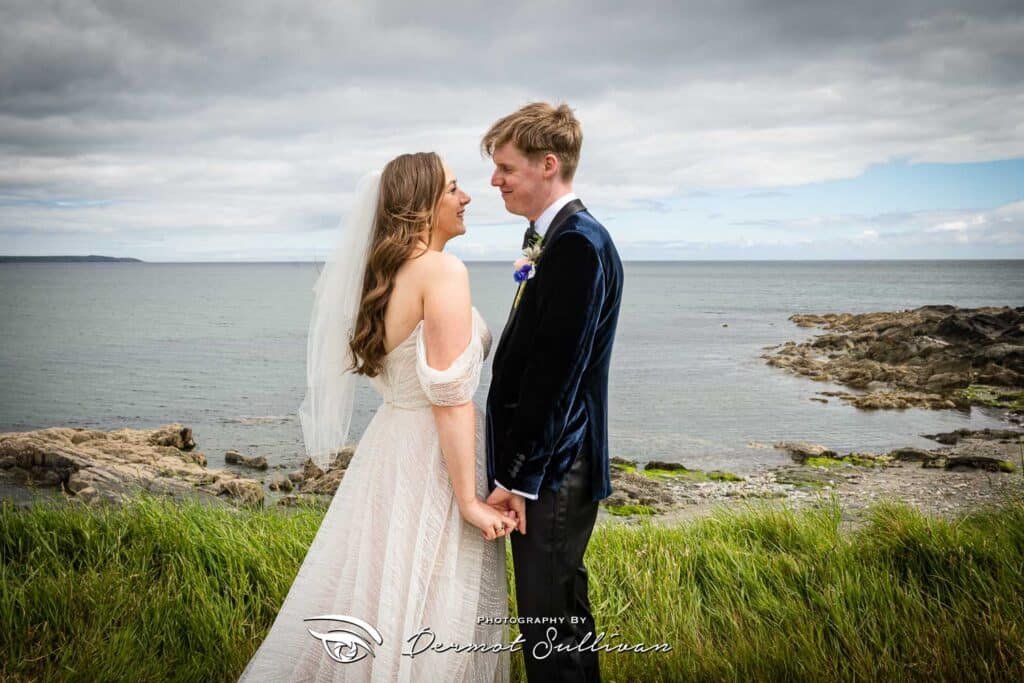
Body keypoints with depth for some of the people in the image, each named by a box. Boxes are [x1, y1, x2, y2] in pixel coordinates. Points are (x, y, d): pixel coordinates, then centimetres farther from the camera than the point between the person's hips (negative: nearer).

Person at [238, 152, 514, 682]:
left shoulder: (384, 272, 9)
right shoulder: (444, 271, -16)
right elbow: (450, 398, -21)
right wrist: (469, 500, -19)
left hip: (390, 445, 9)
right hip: (433, 458, -9)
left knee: (378, 596, 19)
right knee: (426, 608, 3)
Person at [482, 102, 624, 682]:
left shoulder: (577, 243, -18)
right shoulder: (559, 238, 13)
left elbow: (553, 371, -21)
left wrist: (517, 477, -17)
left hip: (553, 468, -10)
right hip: (545, 465, 10)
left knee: (551, 621, 0)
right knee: (562, 610, 19)